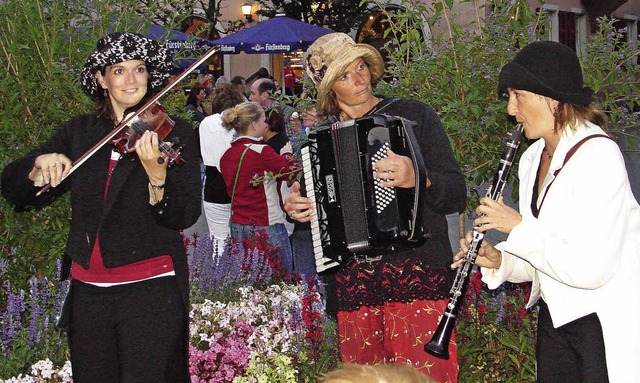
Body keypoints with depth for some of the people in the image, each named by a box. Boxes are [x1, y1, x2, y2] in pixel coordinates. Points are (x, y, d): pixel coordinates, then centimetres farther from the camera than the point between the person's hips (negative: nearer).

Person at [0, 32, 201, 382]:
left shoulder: (174, 132, -2)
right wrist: (40, 165, -16)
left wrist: (157, 173, -32)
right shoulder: (78, 132, 8)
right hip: (87, 288, 4)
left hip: (151, 286, -4)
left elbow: (185, 217, -13)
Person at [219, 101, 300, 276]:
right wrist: (287, 155, 8)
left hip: (238, 226, 8)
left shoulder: (227, 155, 7)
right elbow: (294, 172, -12)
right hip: (266, 226, -8)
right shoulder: (261, 151, -15)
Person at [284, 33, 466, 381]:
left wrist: (417, 180, -22)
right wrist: (296, 210, 5)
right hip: (352, 284, 3)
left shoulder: (413, 115, 3)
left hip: (416, 272, -3)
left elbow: (457, 196, -3)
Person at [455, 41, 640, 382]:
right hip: (555, 315, 8)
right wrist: (500, 261, -6)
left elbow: (590, 269, -27)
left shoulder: (598, 156, -20)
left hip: (608, 325, -7)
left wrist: (518, 226, -19)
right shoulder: (533, 158, 5)